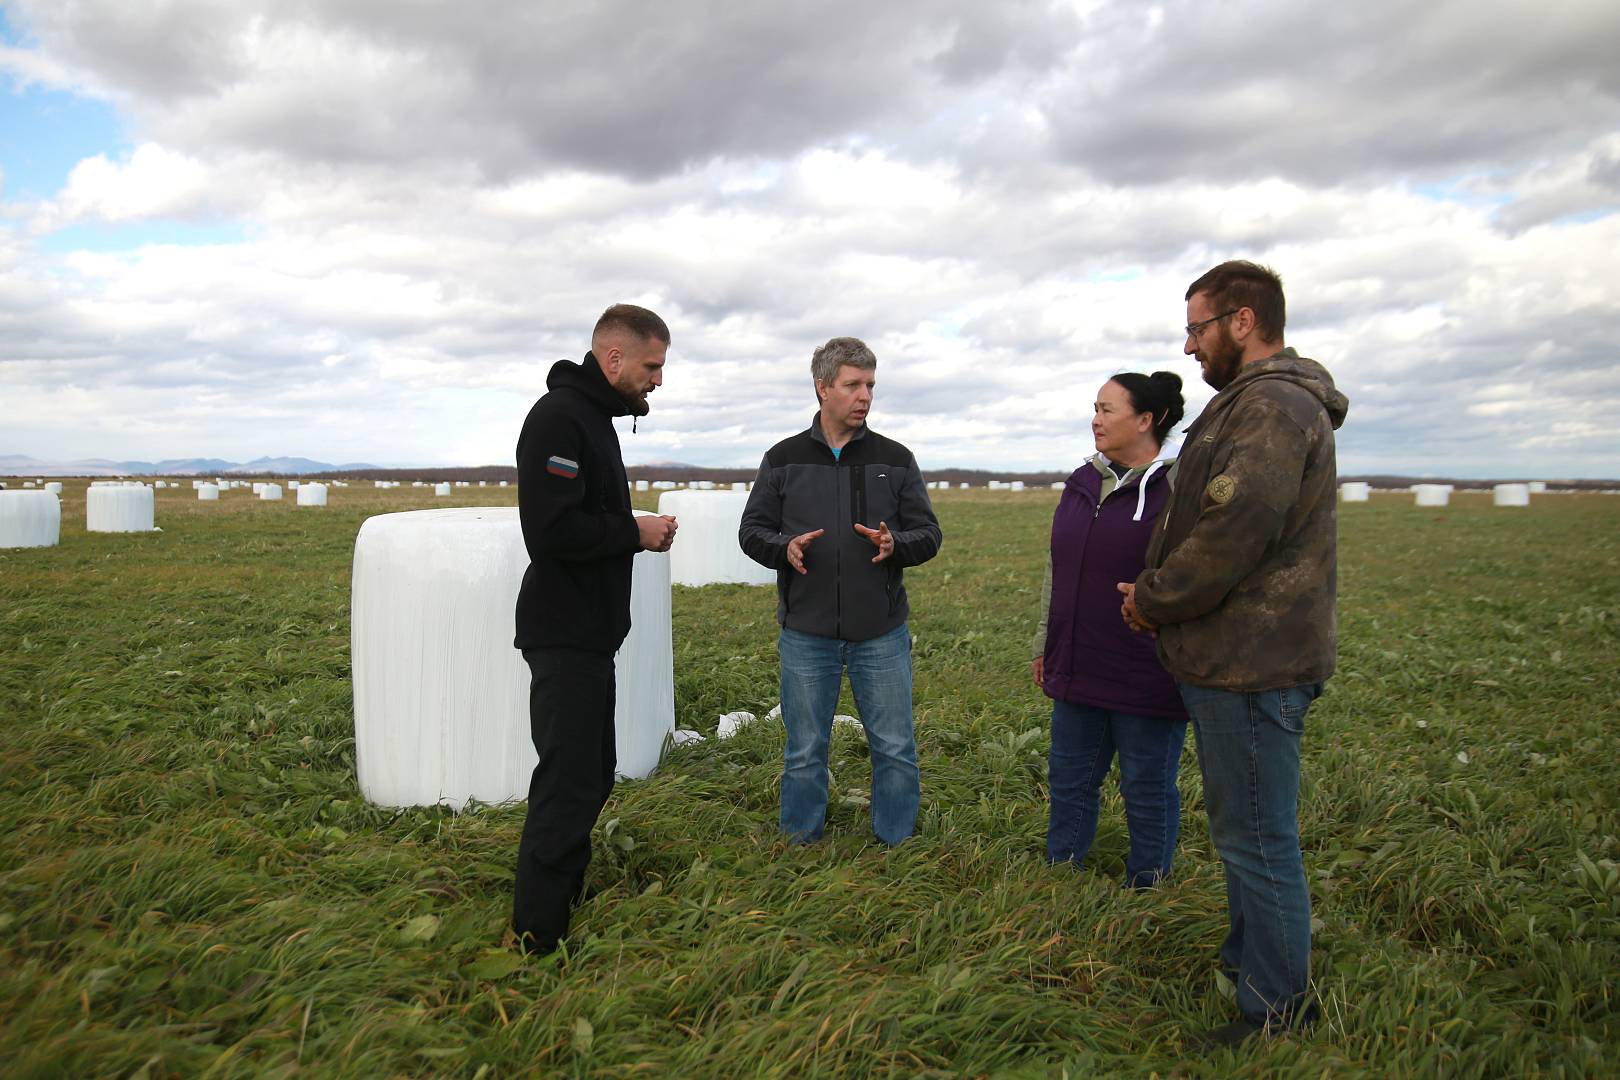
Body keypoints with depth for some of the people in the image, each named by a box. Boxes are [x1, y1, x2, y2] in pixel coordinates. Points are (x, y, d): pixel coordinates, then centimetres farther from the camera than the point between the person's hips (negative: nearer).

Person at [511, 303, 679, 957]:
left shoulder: (593, 417, 16)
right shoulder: (558, 418, -17)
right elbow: (551, 530, -27)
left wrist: (637, 532, 5)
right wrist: (635, 533, -16)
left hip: (587, 633, 11)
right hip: (566, 636, -11)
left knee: (590, 773, 19)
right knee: (570, 783, -5)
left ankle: (566, 899, 34)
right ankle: (537, 941, 6)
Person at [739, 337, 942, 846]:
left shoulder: (895, 459, 4)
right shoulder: (783, 459, 4)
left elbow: (928, 533, 4)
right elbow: (752, 530, 6)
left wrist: (895, 544, -18)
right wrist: (785, 548, -15)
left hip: (882, 632, 1)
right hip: (806, 633, 0)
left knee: (895, 749, 8)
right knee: (804, 754, 11)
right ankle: (799, 852, 28)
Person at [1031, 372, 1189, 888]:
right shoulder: (1082, 483, 9)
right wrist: (1045, 646, 19)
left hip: (1148, 683, -6)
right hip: (1078, 670, 7)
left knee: (1148, 792, 11)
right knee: (1069, 783, 17)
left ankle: (1145, 891, 28)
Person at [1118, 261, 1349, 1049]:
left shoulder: (1273, 404, -17)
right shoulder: (1254, 402, 18)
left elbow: (1237, 532, -26)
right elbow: (1205, 519, 19)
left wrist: (1153, 601, -12)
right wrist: (1158, 593, 6)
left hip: (1252, 665, -11)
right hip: (1235, 657, 11)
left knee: (1258, 837, 1)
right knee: (1244, 827, 22)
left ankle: (1277, 1010, 16)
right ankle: (1245, 960, 39)